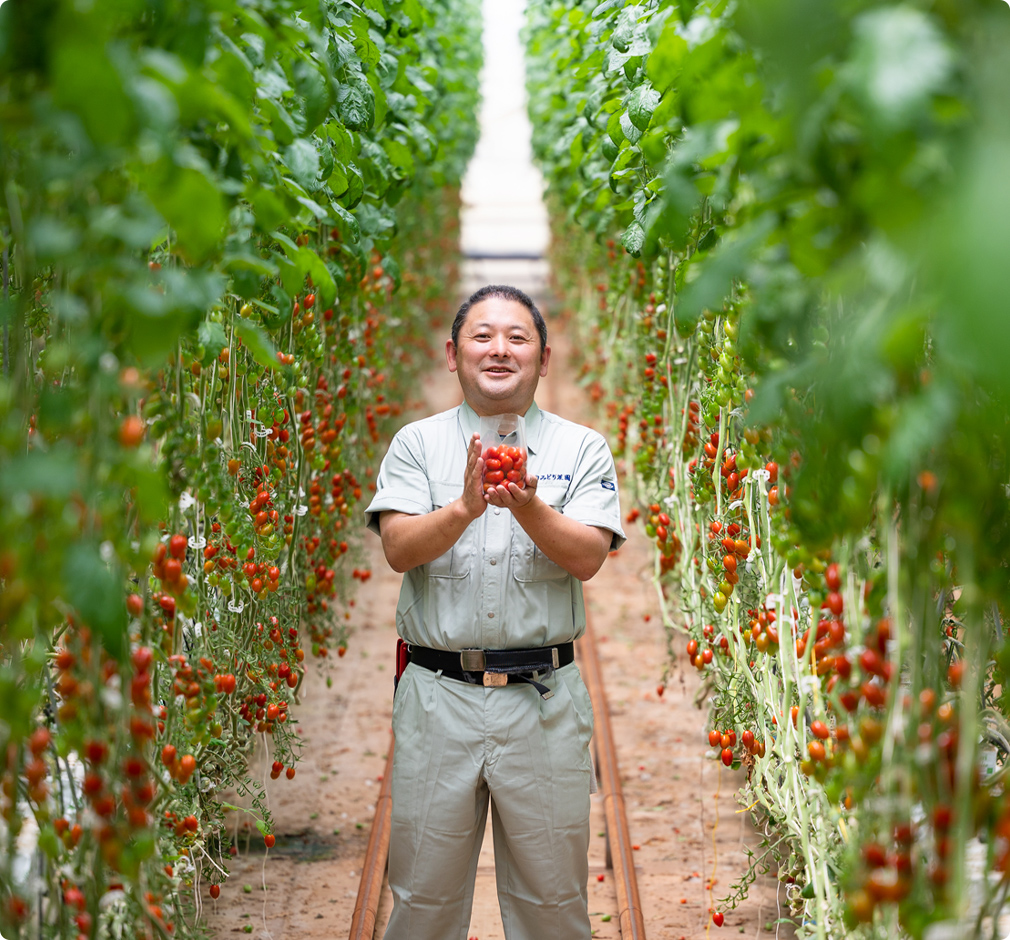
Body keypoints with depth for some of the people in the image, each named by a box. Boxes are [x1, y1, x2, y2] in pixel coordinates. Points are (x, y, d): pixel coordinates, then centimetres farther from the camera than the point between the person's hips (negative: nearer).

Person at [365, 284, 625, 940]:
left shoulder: (582, 448, 6)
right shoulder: (417, 443, 7)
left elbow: (587, 558, -7)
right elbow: (400, 549, -7)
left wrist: (527, 507, -24)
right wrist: (465, 508, -25)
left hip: (544, 696, 0)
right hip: (438, 693, 0)